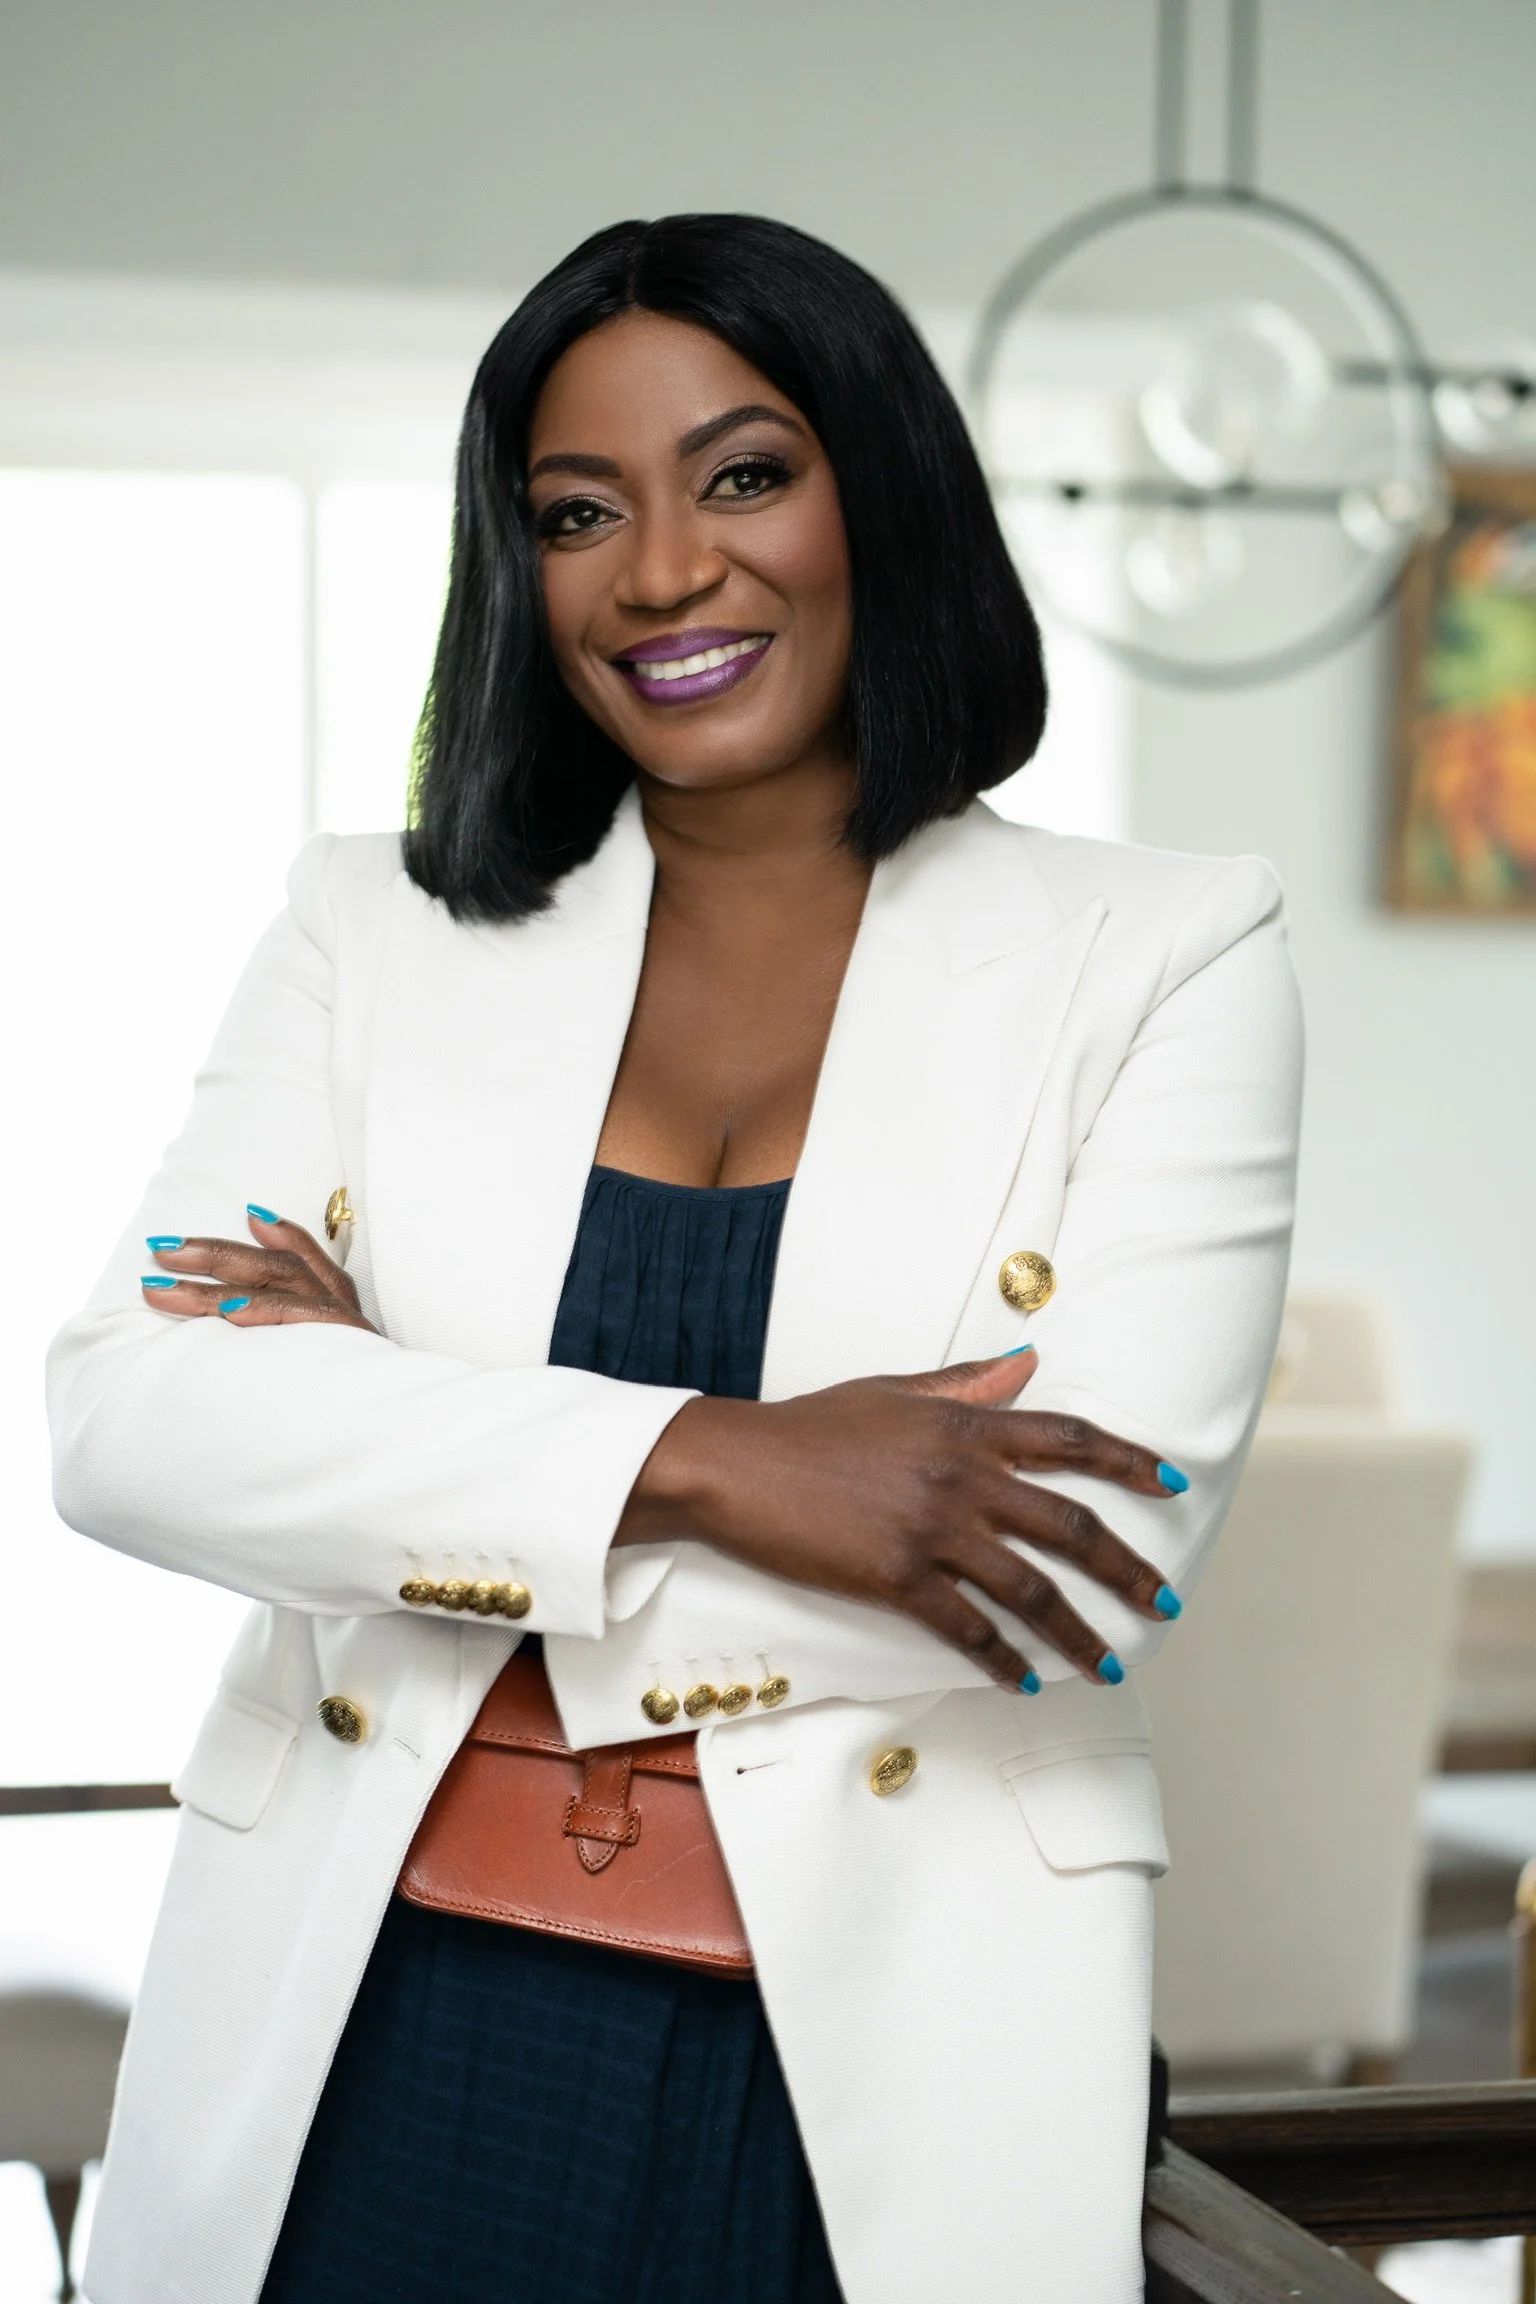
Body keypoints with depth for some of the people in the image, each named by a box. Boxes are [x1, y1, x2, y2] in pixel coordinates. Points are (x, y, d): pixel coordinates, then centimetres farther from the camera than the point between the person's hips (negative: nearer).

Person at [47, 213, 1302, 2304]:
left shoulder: (1161, 959, -2)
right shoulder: (377, 930, 6)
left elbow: (1102, 1567, -14)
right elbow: (123, 1414, -7)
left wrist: (381, 1417, -11)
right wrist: (699, 1461, -21)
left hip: (877, 2074, -2)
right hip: (365, 2052, 2)